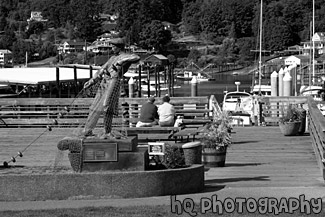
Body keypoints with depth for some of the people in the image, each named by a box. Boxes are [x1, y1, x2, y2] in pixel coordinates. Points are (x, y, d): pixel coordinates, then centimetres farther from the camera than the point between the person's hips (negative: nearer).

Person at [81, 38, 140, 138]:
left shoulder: (126, 56, 3)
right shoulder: (113, 57, 26)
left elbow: (137, 58, -18)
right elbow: (102, 69, 27)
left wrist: (121, 61, -25)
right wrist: (92, 80, 22)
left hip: (113, 81, -7)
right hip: (104, 82, 7)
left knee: (106, 106, -16)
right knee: (95, 106, 4)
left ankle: (107, 132, -15)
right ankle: (87, 130, 7)